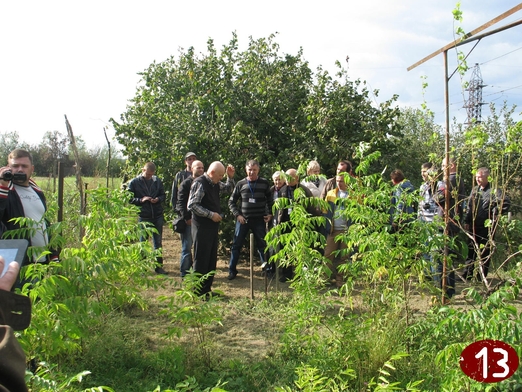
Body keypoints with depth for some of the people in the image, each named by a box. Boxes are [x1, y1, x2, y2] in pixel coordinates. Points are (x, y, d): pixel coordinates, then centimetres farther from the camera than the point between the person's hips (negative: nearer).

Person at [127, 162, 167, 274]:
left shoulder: (157, 181, 6)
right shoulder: (134, 182, -2)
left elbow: (163, 195, 12)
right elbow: (129, 199, -3)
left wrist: (158, 199, -10)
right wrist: (141, 200, -17)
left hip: (157, 216, 2)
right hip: (143, 217, -2)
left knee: (158, 243, 9)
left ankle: (159, 266, 19)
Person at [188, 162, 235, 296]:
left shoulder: (216, 184, 12)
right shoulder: (199, 183, -15)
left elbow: (228, 188, 31)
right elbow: (192, 205, -21)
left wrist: (230, 177, 11)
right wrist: (211, 214, -19)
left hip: (213, 225, 9)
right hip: (202, 226, -9)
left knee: (212, 258, 13)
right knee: (201, 259, -2)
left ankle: (207, 288, 24)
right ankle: (198, 291, 7)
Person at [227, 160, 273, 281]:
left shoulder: (264, 183, 2)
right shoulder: (240, 184, 1)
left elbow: (270, 200, 12)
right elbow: (231, 201, 6)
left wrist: (270, 214, 1)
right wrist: (237, 215, -4)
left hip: (259, 220, 0)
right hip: (243, 220, 0)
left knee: (262, 245, 5)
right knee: (236, 245, 2)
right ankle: (232, 270, 12)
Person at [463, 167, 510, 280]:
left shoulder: (494, 190, -11)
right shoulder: (475, 190, 12)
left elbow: (506, 203, -21)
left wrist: (494, 215, -16)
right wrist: (467, 221, 9)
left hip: (487, 227, -6)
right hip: (474, 226, 6)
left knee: (485, 253, 4)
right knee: (471, 250, 10)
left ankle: (482, 276, 13)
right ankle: (467, 274, 18)